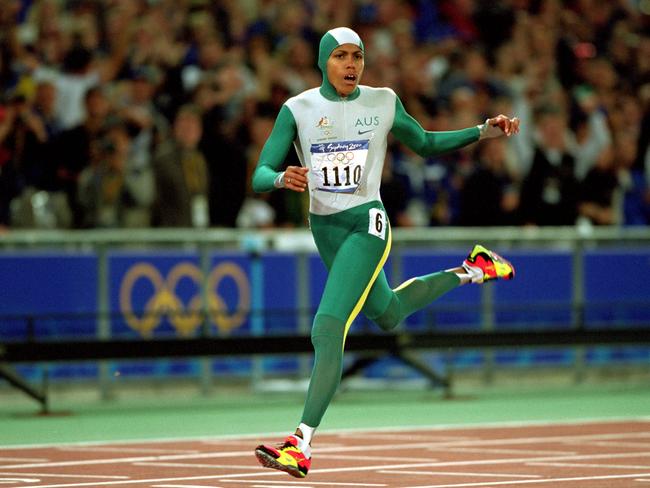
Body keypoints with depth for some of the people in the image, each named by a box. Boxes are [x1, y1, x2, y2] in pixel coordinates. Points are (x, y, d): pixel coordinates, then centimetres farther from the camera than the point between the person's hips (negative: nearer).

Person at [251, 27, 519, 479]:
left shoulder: (383, 102, -2)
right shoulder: (298, 110, -3)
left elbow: (426, 144, 15)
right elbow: (260, 175, -9)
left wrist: (483, 132, 4)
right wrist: (281, 178, -32)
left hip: (367, 225, -4)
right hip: (324, 229, 4)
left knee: (328, 330, -20)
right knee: (388, 316, 25)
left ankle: (302, 446, -22)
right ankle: (470, 271, 51)